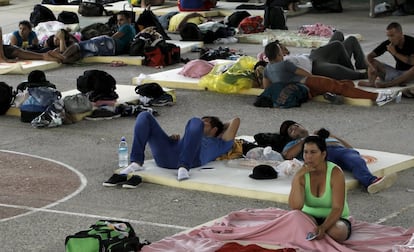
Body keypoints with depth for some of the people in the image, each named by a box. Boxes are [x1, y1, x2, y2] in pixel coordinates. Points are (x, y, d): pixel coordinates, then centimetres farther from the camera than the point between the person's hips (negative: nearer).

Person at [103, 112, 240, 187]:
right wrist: (172, 138, 17)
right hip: (166, 157, 5)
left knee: (195, 122, -29)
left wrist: (222, 127, 44)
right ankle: (136, 163, -28)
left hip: (192, 158, -5)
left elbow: (235, 121, 28)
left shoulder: (218, 144, 33)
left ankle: (183, 168, -41)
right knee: (144, 116, -10)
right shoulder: (192, 138, 44)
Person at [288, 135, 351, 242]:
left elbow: (337, 208, -24)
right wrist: (297, 178, -29)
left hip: (334, 218, -1)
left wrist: (323, 227, -42)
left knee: (337, 232, -37)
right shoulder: (301, 174, -9)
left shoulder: (335, 173, -17)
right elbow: (295, 207, -22)